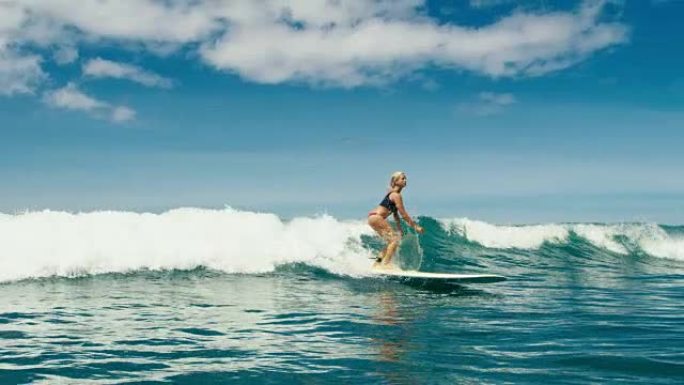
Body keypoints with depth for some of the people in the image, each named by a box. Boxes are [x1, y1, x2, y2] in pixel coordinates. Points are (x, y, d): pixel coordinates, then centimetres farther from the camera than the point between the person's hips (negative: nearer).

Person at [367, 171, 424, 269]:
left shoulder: (393, 194, 19)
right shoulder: (396, 195, -12)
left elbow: (396, 213, 23)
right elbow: (403, 214, -14)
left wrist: (399, 228, 21)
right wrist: (415, 226, -9)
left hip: (374, 218, 10)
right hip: (376, 217, -10)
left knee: (392, 241, 14)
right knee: (395, 239, -11)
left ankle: (377, 263, 15)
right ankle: (385, 264, -17)